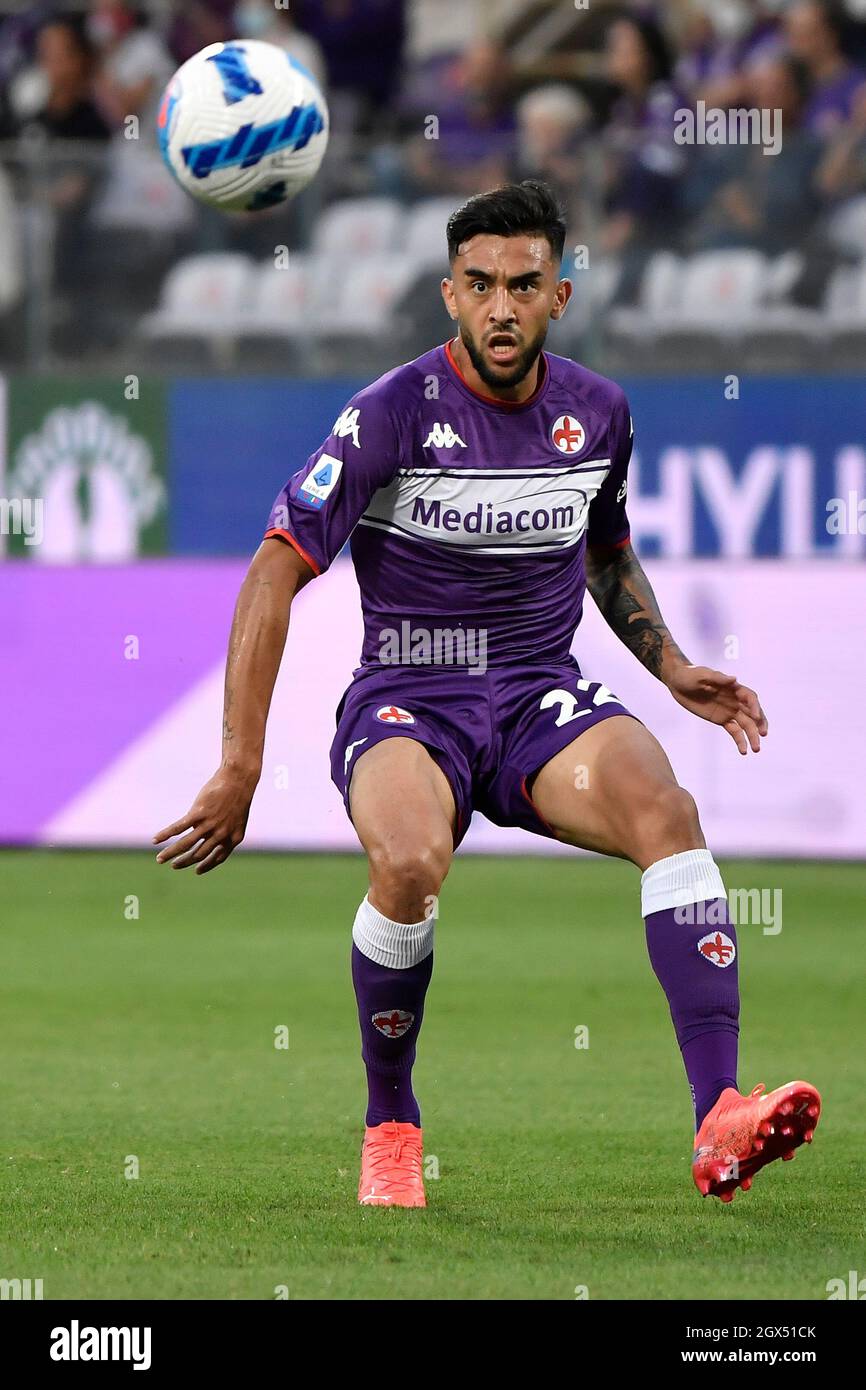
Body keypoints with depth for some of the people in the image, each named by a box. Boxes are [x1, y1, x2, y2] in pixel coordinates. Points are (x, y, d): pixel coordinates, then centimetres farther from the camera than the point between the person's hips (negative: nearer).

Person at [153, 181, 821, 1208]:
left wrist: (673, 670, 13)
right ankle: (389, 1126, -10)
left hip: (543, 698, 4)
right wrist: (240, 767, -16)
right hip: (407, 700, -3)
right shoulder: (394, 412, -10)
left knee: (666, 814, -29)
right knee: (410, 860, -36)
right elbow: (274, 576, -10)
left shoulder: (598, 413, 5)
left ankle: (719, 1122, -35)